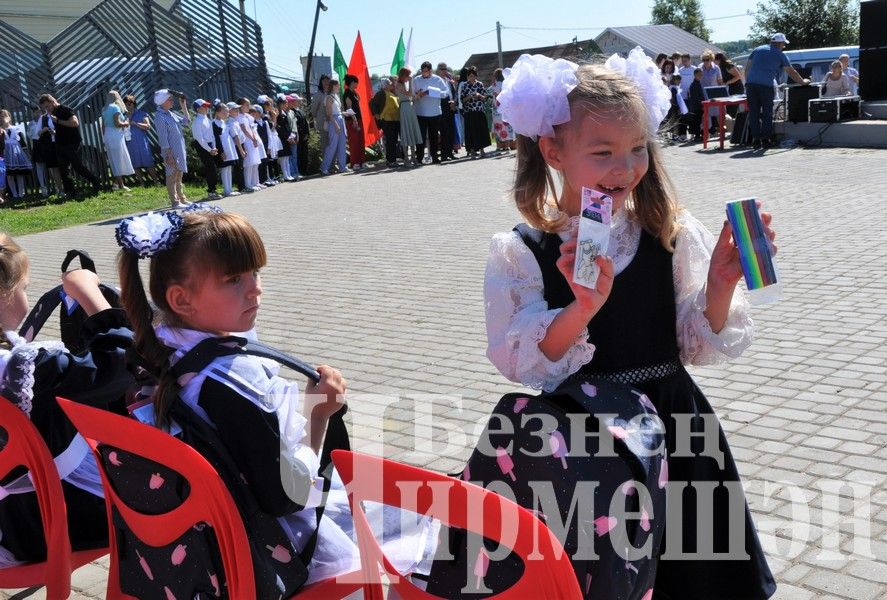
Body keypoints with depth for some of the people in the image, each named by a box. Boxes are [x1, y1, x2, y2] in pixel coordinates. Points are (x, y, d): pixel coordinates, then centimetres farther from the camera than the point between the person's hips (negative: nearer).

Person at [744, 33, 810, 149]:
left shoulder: (757, 50, 21)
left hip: (751, 83, 3)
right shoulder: (780, 55, 11)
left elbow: (747, 68, 18)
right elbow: (792, 72, 17)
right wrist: (803, 82, 30)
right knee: (767, 113, 5)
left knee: (753, 113, 4)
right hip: (766, 85, -3)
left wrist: (747, 82, 21)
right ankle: (766, 139, 4)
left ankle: (756, 140, 2)